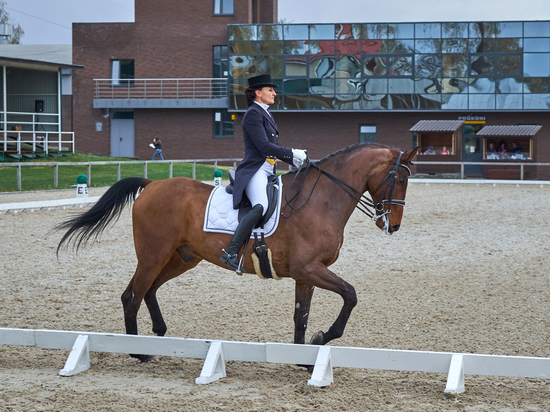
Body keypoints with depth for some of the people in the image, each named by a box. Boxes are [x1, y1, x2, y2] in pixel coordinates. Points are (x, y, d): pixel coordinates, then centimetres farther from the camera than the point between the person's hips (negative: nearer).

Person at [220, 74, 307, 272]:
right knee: (260, 206, -33)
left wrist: (296, 161, 13)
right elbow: (264, 146, -16)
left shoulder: (266, 115, 22)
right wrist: (292, 153, -12)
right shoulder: (253, 113, -8)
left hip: (268, 170, 11)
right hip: (254, 170, -11)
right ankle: (231, 252, -35)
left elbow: (274, 147, 25)